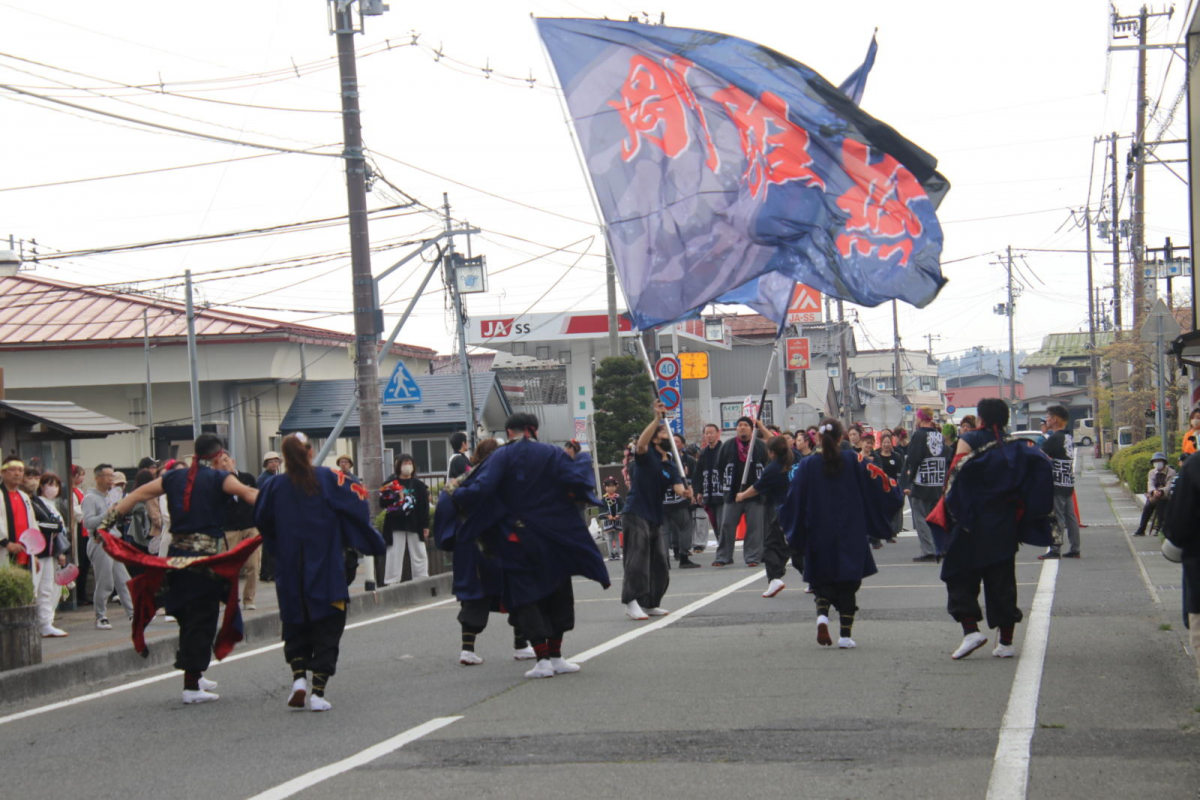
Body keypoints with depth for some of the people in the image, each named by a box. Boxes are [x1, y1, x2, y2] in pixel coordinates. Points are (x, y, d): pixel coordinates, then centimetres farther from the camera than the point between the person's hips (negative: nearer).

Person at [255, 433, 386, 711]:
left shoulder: (275, 486, -1)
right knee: (327, 628, 4)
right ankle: (317, 691, -5)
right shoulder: (328, 478, -6)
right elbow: (358, 501, -9)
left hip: (290, 574, 2)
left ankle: (298, 677, -3)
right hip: (326, 572, -2)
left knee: (296, 627, 16)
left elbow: (259, 521, 6)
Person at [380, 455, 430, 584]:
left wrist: (425, 525, 2)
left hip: (414, 525, 2)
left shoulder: (418, 484, 6)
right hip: (396, 525, -2)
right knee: (395, 554, -2)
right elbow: (382, 502, -4)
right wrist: (397, 498, -19)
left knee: (419, 554, 8)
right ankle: (391, 583, 1)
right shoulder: (390, 483, 1)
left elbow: (425, 506, 6)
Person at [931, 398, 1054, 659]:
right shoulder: (1016, 447, 5)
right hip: (1004, 526, 4)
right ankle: (1006, 641, 9)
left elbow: (956, 476, -15)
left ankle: (970, 629, -12)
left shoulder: (969, 440, -6)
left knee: (961, 577, 6)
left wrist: (952, 511, -6)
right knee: (1002, 580, 9)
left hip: (971, 523, -4)